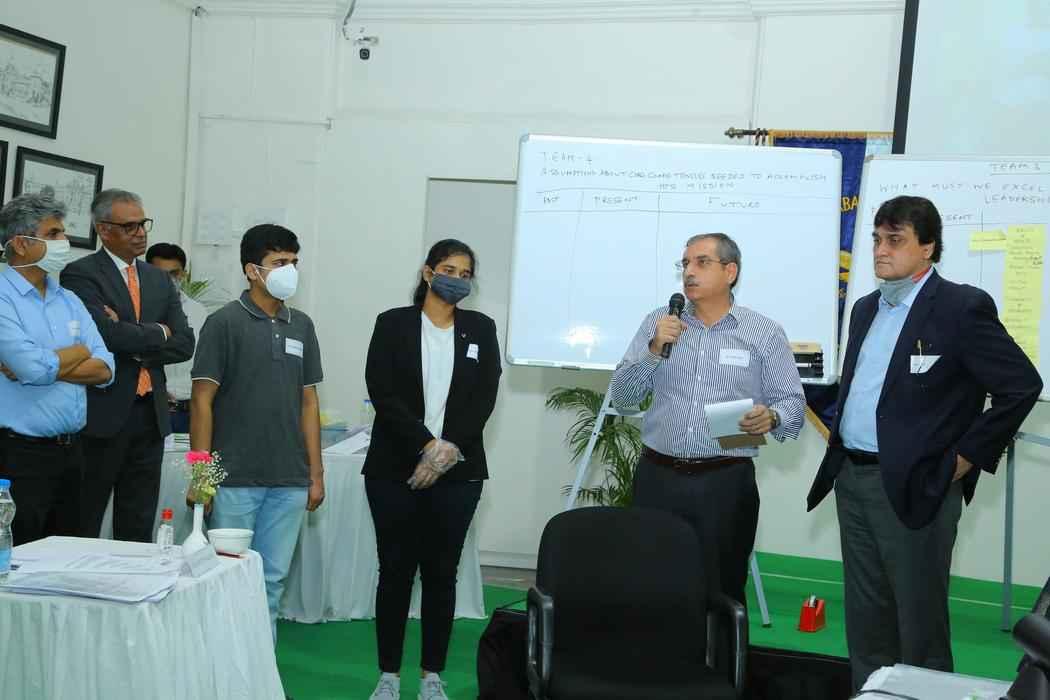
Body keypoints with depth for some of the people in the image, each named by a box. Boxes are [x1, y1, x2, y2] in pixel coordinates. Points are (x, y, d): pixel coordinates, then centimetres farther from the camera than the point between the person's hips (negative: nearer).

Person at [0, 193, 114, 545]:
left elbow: (104, 370, 3)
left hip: (70, 450, 7)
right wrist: (80, 351, -3)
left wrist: (43, 365, -11)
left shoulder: (69, 301, 12)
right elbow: (34, 368, -21)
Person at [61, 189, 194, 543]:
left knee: (138, 528, 11)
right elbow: (105, 332, -20)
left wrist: (134, 348, -9)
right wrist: (156, 333, -4)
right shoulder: (80, 274, -4)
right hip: (102, 415, -6)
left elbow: (184, 344, 6)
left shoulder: (159, 279, 15)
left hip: (150, 415, 6)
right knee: (82, 526, 3)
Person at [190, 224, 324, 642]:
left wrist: (316, 473, 9)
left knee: (272, 580, 11)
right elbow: (202, 401, -6)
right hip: (236, 479, -4)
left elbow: (308, 402, 12)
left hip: (289, 482, 4)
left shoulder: (301, 326, 9)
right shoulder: (224, 322, -4)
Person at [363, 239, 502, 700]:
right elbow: (382, 391, -7)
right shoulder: (393, 324, 2)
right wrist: (427, 445, -16)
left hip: (458, 471, 1)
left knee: (441, 573, 6)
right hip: (395, 468, -1)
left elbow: (485, 397, -1)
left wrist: (450, 449, -14)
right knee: (395, 570, 4)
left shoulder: (481, 329, 8)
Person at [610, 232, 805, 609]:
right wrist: (654, 349, -10)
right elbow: (622, 397, 4)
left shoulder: (765, 334, 3)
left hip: (726, 483, -2)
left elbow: (793, 404, 1)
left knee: (720, 592, 3)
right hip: (657, 477, 2)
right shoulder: (658, 323, 8)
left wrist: (770, 418, -21)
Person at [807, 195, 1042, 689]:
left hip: (914, 486, -7)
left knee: (919, 620, 4)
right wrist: (842, 452, 12)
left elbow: (1021, 385, -11)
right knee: (864, 614, 16)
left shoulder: (963, 307, -11)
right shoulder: (866, 309, 13)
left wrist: (964, 458, -10)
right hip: (852, 479, 7)